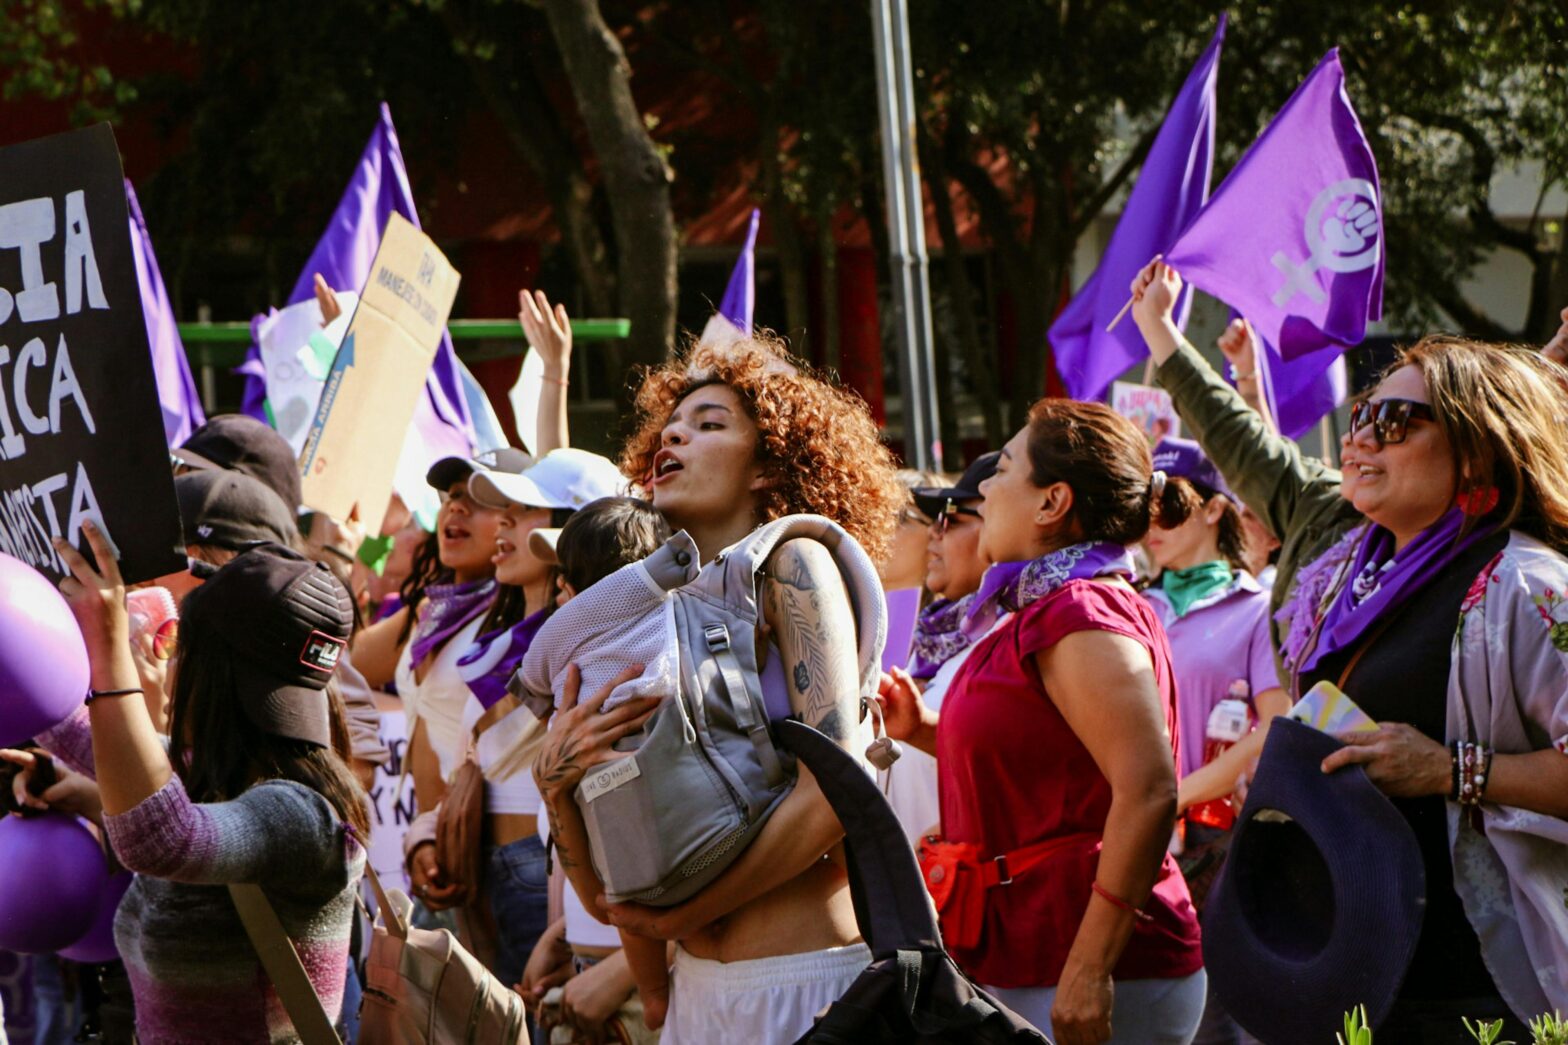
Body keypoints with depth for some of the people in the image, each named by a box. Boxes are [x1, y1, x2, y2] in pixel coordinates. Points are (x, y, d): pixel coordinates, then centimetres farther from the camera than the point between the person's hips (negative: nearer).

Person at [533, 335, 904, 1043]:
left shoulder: (790, 563, -5)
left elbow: (836, 790, -18)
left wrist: (679, 916, -11)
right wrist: (555, 779, -11)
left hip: (805, 982, -6)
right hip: (698, 983, 6)